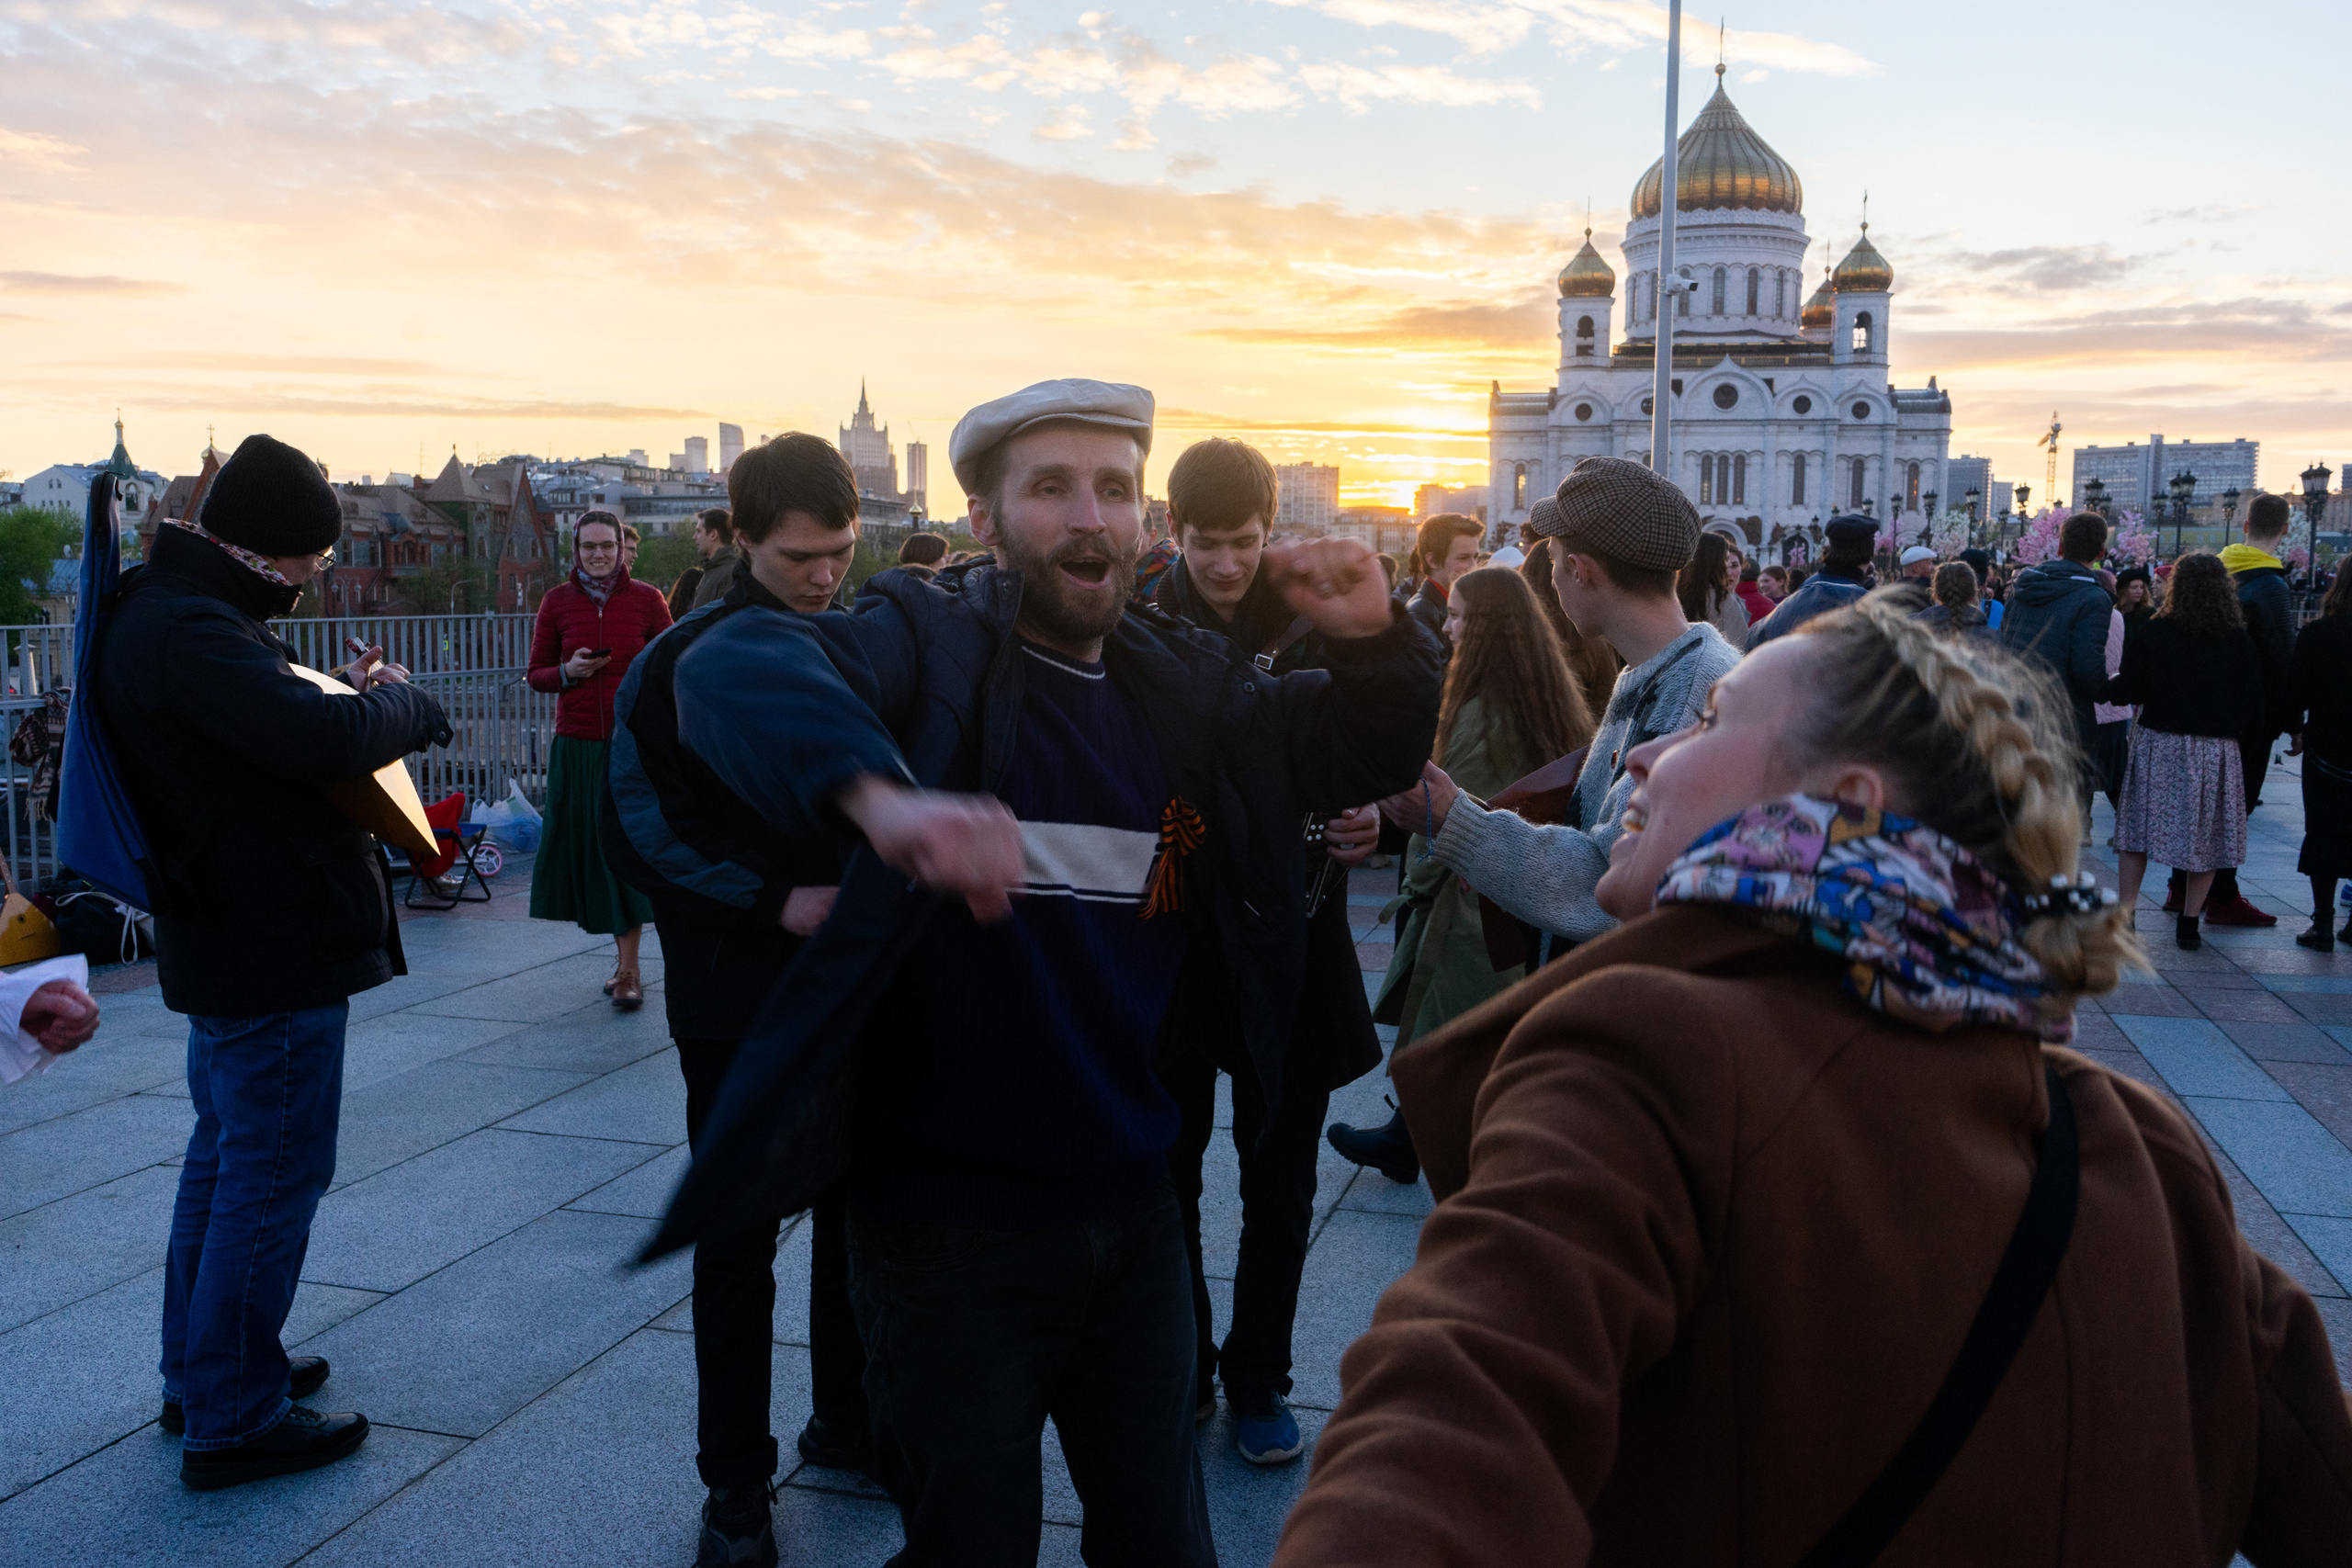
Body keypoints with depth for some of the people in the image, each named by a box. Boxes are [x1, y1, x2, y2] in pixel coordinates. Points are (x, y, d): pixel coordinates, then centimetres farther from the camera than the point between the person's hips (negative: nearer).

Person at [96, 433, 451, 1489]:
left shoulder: (172, 610, 11)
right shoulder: (188, 628, -23)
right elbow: (325, 740, -33)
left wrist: (349, 695, 3)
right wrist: (392, 697, -14)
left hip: (228, 939, 11)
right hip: (275, 945, -11)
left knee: (227, 1154, 22)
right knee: (274, 1173, 0)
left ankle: (201, 1373, 38)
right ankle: (232, 1421, 12)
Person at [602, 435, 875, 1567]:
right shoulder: (683, 662, -8)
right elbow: (636, 828, -9)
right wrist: (771, 903, -16)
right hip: (736, 998, -3)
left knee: (861, 1214, 15)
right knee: (739, 1240, 7)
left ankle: (848, 1423, 35)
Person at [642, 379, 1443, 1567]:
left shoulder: (1187, 687, 5)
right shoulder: (927, 646, -12)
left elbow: (1368, 755, 12)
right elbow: (730, 674, -30)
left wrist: (1374, 643, -11)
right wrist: (883, 798, -50)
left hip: (1130, 1210, 5)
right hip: (946, 1231, -5)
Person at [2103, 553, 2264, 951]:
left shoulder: (2156, 632, -7)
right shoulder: (2238, 640, -3)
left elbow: (2129, 690, -6)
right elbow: (2255, 696, -2)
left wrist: (2108, 685, 13)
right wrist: (2231, 724, 14)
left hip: (2158, 745, -1)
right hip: (2216, 750, 1)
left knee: (2137, 832, 7)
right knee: (2206, 837, 10)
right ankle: (2189, 925, 12)